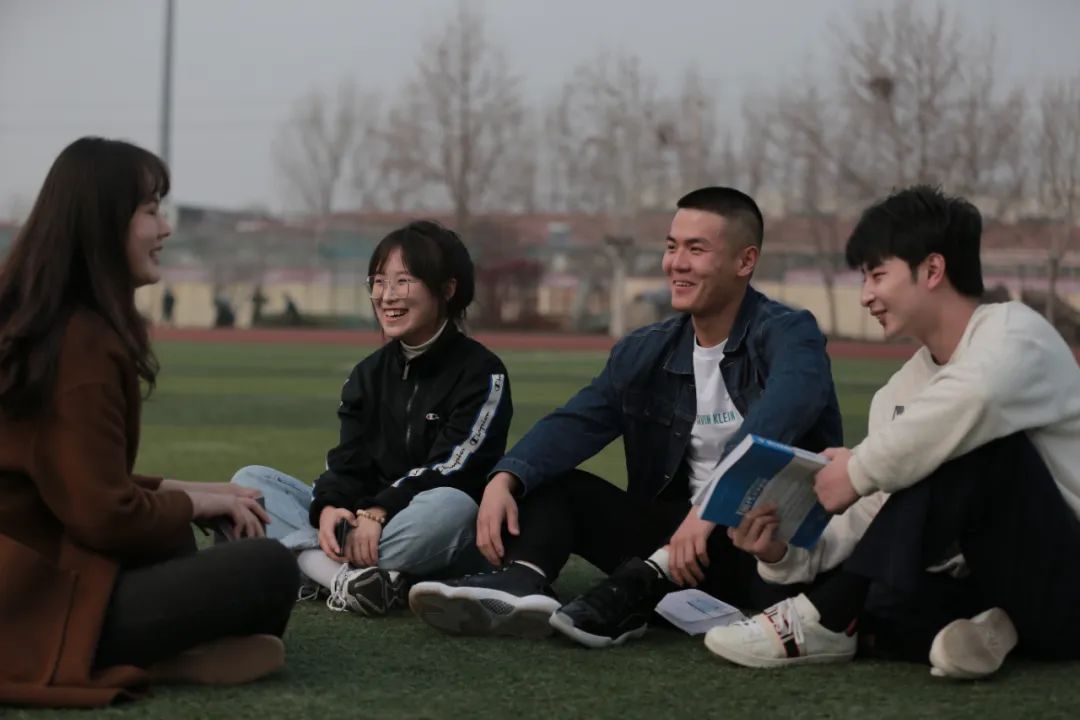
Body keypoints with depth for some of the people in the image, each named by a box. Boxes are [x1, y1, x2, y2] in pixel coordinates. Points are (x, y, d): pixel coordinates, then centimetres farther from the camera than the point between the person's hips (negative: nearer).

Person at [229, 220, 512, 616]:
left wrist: (379, 512, -29)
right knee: (249, 480, -9)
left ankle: (317, 570, -34)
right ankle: (343, 574, -35)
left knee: (451, 505, -40)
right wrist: (329, 506, -19)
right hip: (364, 524, 6)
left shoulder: (481, 373, -4)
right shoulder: (369, 373, 13)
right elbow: (349, 460, 4)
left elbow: (451, 468, -16)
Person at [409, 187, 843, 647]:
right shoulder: (645, 353, 10)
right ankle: (520, 584, -37)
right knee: (551, 482, -5)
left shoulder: (788, 335, -8)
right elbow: (574, 423, -3)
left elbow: (785, 411, -30)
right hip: (676, 539, 6)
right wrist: (504, 480, -23)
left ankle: (630, 592, -46)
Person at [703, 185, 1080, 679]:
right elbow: (874, 523, 5)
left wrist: (859, 469, -23)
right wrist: (786, 554, -13)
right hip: (994, 583, 7)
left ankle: (827, 620, -26)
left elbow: (973, 400, -34)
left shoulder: (1014, 330, -10)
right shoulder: (897, 396, 11)